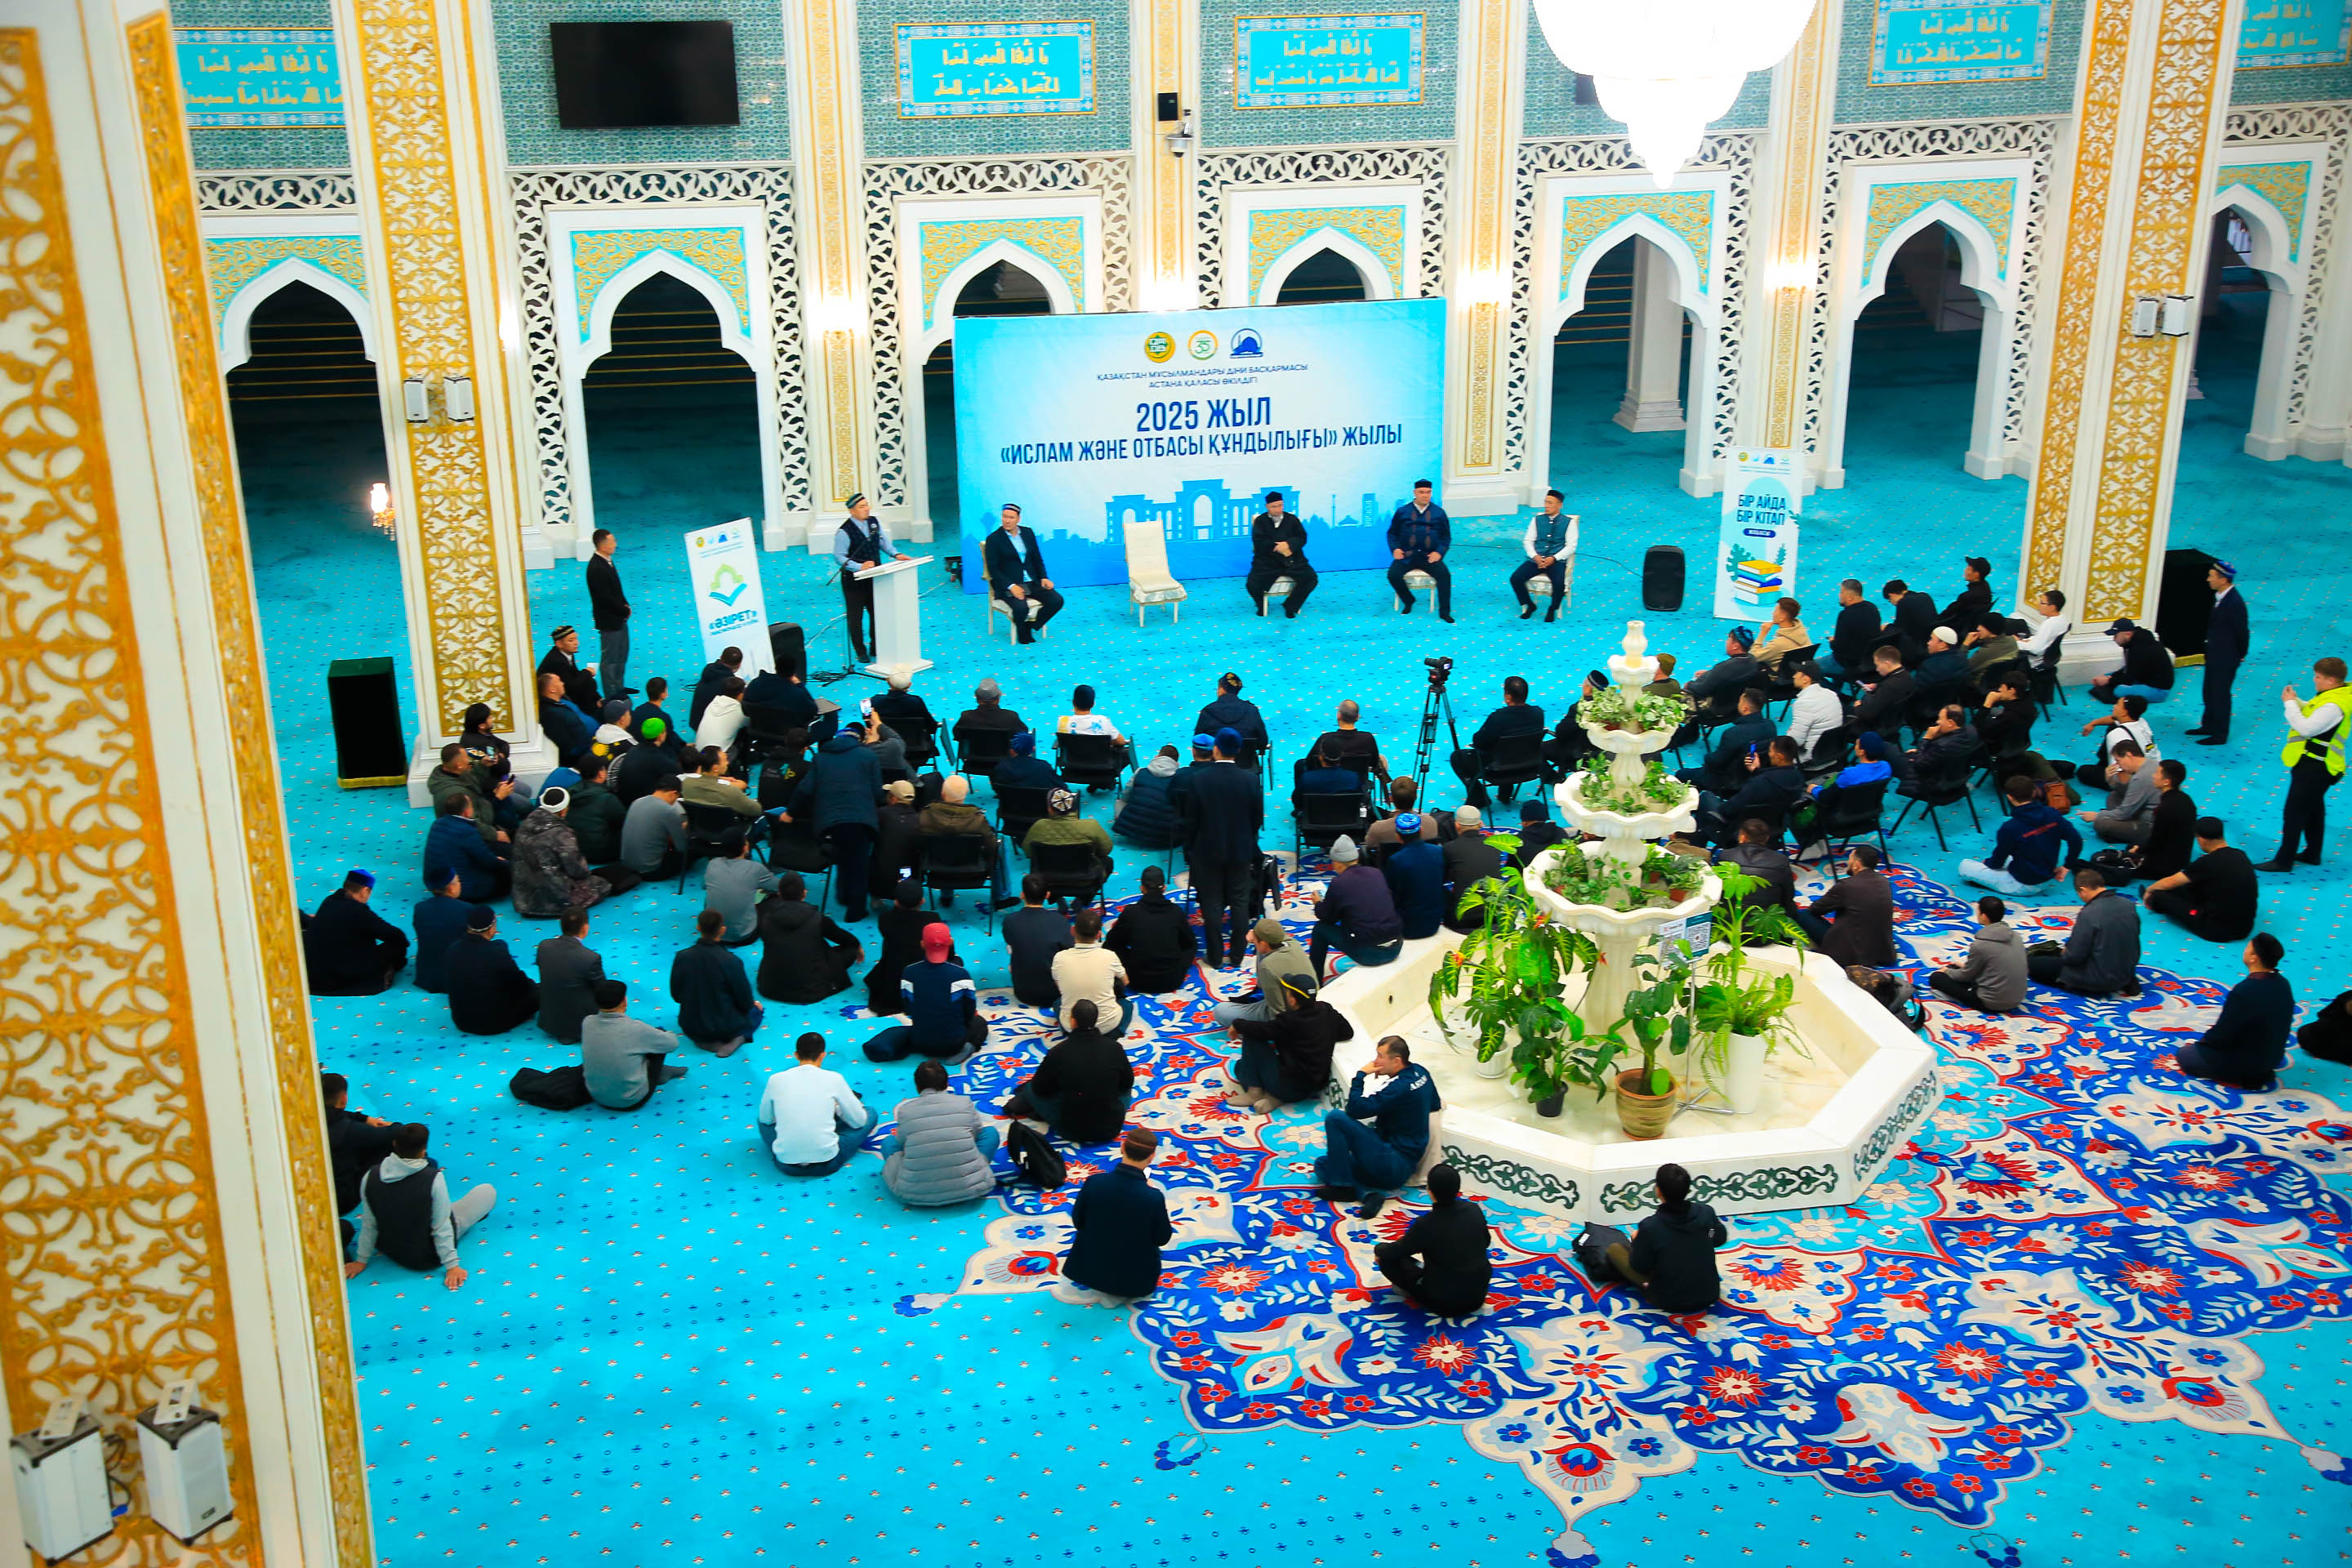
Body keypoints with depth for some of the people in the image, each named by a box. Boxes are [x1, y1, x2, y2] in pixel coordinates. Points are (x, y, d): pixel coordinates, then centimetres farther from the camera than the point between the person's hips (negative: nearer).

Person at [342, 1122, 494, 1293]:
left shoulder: (370, 1178, -18)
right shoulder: (433, 1179, -30)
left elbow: (369, 1225, -6)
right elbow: (442, 1228, -23)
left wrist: (361, 1260, 9)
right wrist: (452, 1265, -12)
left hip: (390, 1251, 4)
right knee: (488, 1190, 6)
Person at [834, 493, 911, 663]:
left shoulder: (874, 522, 1)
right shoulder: (844, 532, -18)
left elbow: (883, 541, 13)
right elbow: (839, 557, -18)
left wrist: (896, 554, -3)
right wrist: (859, 567, -30)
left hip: (875, 577, 6)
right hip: (854, 580, -6)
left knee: (877, 612, 12)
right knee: (856, 616, 4)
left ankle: (875, 648, 26)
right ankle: (860, 652, 14)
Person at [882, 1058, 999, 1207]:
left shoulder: (904, 1110, 0)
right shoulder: (965, 1104, 2)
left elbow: (902, 1142, 12)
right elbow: (978, 1134, 17)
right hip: (967, 1189, 0)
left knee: (889, 1141, 26)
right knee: (990, 1131, 22)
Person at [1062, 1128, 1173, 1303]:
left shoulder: (1094, 1182, -24)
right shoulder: (1154, 1197, -29)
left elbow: (1078, 1222, -6)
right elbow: (1162, 1239, -11)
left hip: (1090, 1270, 3)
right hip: (1134, 1279, -3)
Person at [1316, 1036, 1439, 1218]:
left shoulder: (1400, 1088, -22)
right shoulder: (1421, 1073, 7)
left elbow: (1355, 1109, -23)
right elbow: (1435, 1106, 27)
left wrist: (1361, 1075, -11)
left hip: (1393, 1165, -10)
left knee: (1335, 1118, -16)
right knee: (1322, 1164, 13)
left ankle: (1342, 1186, -9)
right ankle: (1368, 1193, -7)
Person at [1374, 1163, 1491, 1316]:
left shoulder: (1425, 1225, -22)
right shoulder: (1475, 1211, -8)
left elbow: (1392, 1253, -7)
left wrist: (1378, 1248, 17)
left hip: (1445, 1304, -5)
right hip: (1478, 1298, 5)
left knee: (1387, 1258, 2)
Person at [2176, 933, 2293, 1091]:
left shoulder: (2243, 992, -31)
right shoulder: (2282, 984, -5)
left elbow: (2223, 1035, -21)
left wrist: (2203, 1040, 0)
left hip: (2247, 1063, -8)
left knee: (2183, 1055, 7)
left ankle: (2238, 1078, -2)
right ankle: (2256, 1075, 13)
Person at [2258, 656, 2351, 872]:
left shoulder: (2334, 706, -27)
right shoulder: (2332, 695, 5)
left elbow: (2306, 727, -30)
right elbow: (2312, 714, 15)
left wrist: (2290, 703, -20)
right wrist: (2296, 701, 0)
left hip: (2314, 768, -11)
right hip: (2314, 763, 11)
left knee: (2293, 813, -3)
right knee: (2314, 809, 22)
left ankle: (2283, 861, 4)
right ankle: (2312, 854, 35)